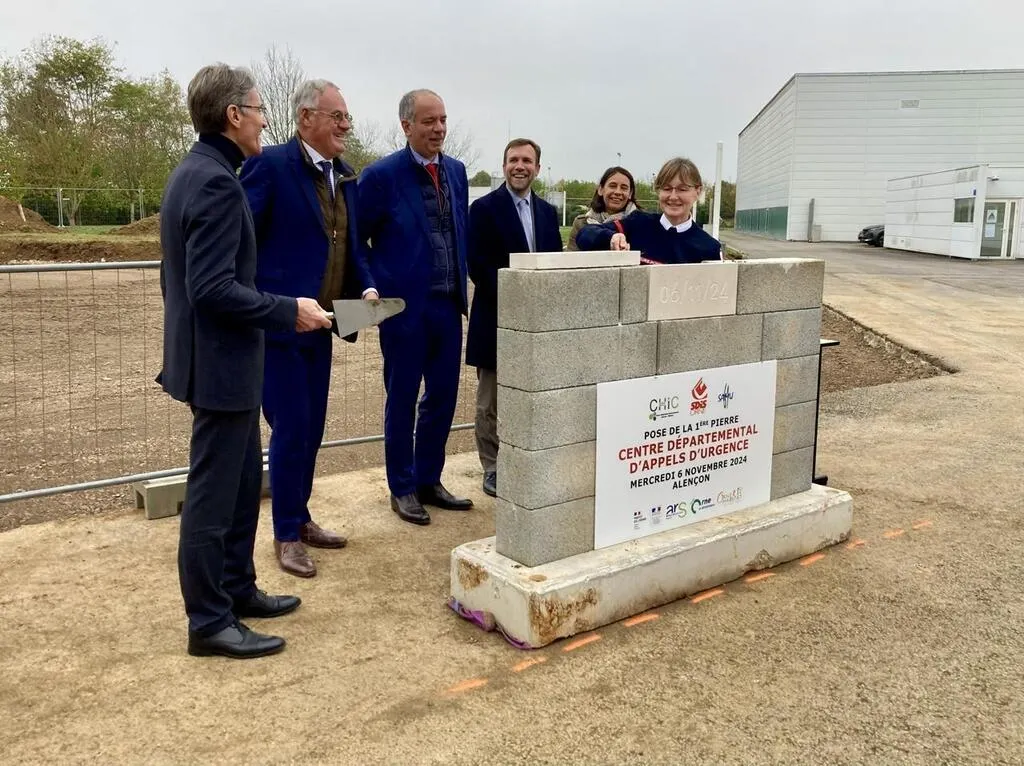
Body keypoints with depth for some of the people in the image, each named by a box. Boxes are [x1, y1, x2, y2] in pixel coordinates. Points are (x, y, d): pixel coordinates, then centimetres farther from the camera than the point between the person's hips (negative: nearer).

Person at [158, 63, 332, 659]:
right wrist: (288, 311, -17)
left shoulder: (195, 173, 12)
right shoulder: (217, 183, -20)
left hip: (219, 357, 10)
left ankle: (237, 588, 33)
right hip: (222, 362, -10)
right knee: (214, 493, 0)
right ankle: (209, 622, 13)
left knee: (243, 480, 19)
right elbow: (214, 288, -26)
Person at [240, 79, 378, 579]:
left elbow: (352, 245, 18)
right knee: (290, 429, -1)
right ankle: (286, 535, 15)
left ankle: (300, 519, 31)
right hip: (278, 322, -7)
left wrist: (366, 288, 1)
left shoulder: (344, 176, 11)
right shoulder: (271, 165, -12)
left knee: (312, 427, 15)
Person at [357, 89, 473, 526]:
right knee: (402, 400, 6)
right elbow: (355, 238, -4)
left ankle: (429, 481, 27)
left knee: (443, 396, 12)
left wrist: (461, 282, 11)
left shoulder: (456, 171, 9)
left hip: (448, 304, 6)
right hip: (405, 305, -6)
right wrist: (376, 287, -9)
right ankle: (402, 489, 20)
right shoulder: (381, 175, -9)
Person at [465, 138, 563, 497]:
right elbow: (478, 266, -13)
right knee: (491, 402, 4)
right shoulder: (484, 208, -5)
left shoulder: (547, 211, 13)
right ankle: (492, 470, 14)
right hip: (497, 320, -5)